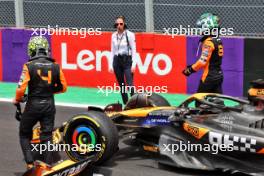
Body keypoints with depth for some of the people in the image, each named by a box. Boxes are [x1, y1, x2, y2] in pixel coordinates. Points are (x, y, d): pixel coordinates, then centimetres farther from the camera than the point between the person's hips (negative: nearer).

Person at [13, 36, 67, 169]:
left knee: (24, 134, 15)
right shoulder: (55, 67, -2)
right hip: (49, 105, 3)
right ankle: (48, 165, 12)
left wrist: (17, 100, 3)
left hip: (33, 105, -3)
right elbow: (63, 87, 7)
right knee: (47, 136, 12)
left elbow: (21, 88, -16)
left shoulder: (29, 66, -13)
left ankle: (30, 163, 5)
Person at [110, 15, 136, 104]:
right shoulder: (114, 35, 9)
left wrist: (133, 65, -10)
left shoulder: (129, 34, -5)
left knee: (130, 84, -15)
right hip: (117, 61, 5)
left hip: (127, 60, -5)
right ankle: (126, 104, 15)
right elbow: (112, 51, 14)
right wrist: (111, 65, 9)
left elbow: (133, 50, -5)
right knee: (121, 85, 7)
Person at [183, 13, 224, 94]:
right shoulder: (218, 41, 10)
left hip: (209, 76, -8)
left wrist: (190, 70, -7)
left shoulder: (208, 42, -16)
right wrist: (193, 66, 14)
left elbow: (203, 61, -19)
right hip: (218, 75, 8)